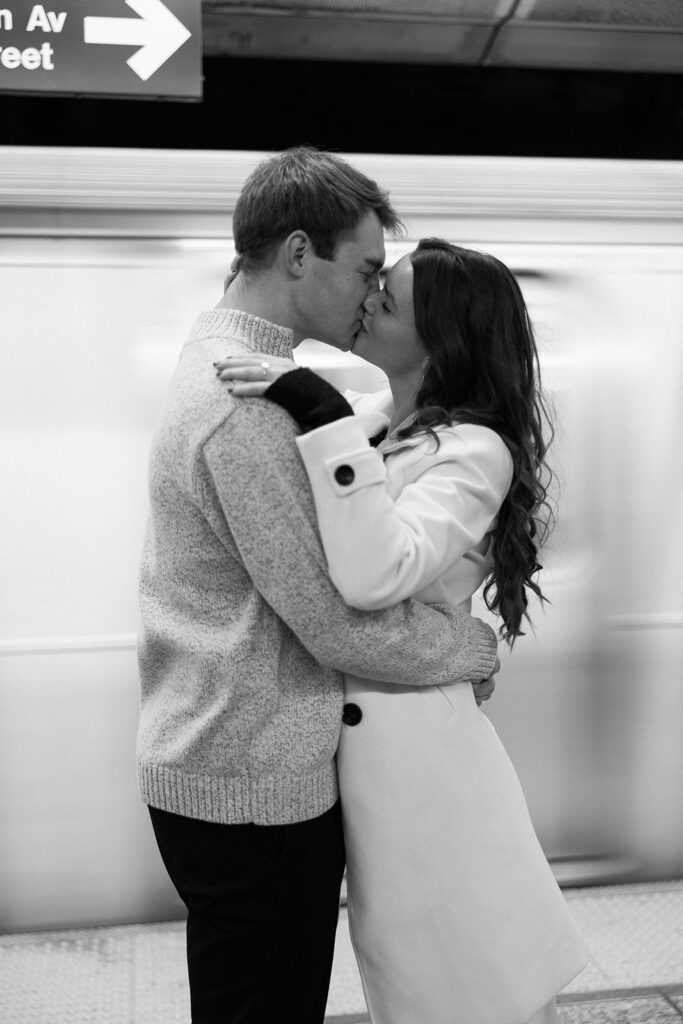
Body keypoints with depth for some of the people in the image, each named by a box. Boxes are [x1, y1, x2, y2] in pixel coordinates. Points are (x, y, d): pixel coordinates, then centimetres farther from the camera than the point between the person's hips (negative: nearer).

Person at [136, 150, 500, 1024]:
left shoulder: (217, 356, 9)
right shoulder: (252, 408, -24)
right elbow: (347, 626, -23)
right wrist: (480, 646, -8)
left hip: (206, 761, 10)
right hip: (253, 792, -10)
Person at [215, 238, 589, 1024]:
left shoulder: (475, 451, -18)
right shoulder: (363, 420, 4)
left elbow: (376, 574, -33)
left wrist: (324, 419, -32)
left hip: (413, 745, -7)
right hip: (361, 735, 8)